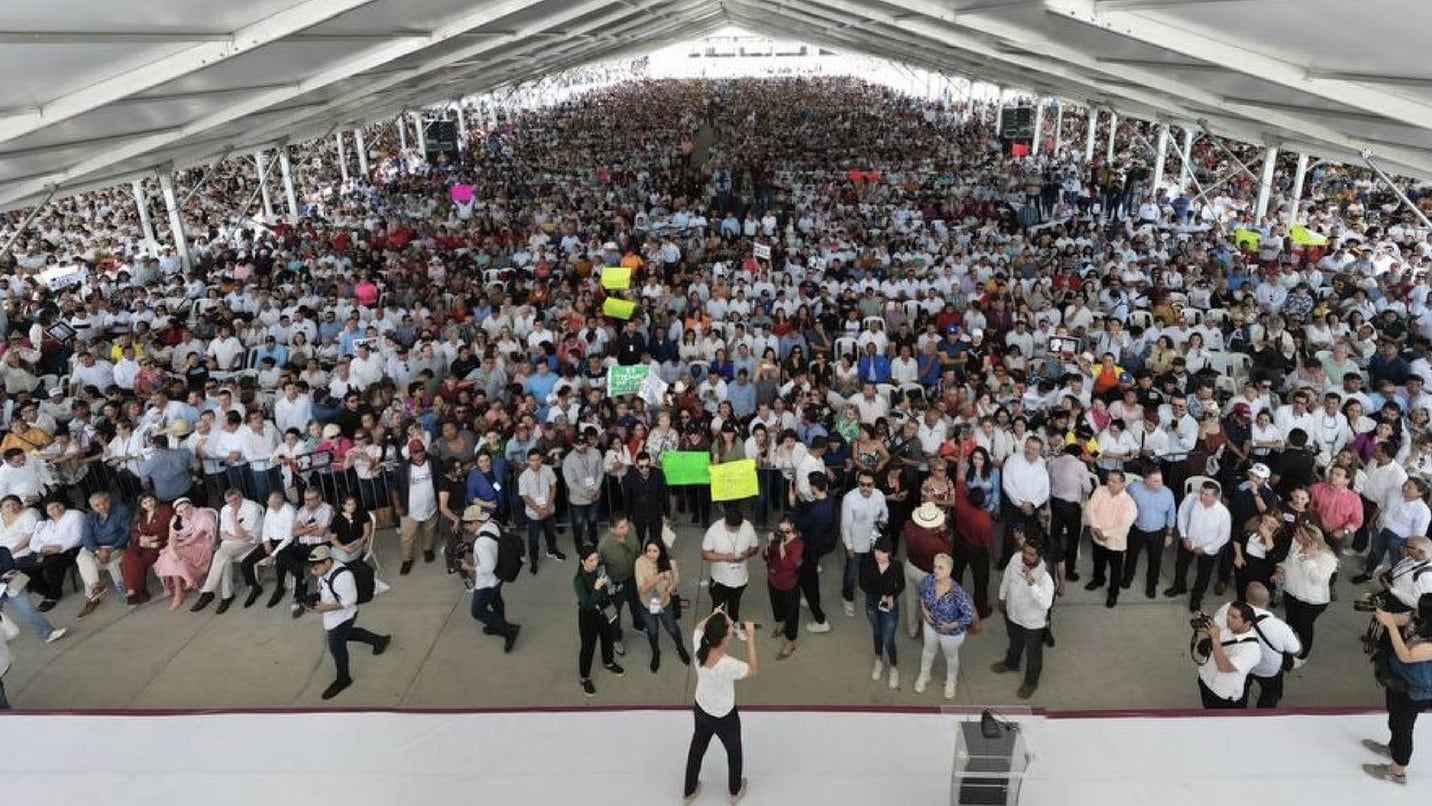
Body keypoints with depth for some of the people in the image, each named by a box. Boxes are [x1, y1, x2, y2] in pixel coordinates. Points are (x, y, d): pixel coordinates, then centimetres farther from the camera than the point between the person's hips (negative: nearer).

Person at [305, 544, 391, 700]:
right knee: (345, 634, 31)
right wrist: (317, 599, -10)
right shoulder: (325, 572, -11)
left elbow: (349, 601, -30)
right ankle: (379, 640, 50)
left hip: (341, 618, -8)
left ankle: (342, 679, 37)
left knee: (337, 648, 10)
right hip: (331, 617, 9)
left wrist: (326, 608, -32)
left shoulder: (342, 576, -37)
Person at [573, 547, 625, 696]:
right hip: (587, 615, -6)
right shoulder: (579, 580, -30)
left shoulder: (599, 571, -15)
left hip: (602, 612, 6)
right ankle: (584, 678, 33)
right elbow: (587, 604, -33)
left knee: (607, 637, 26)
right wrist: (597, 587, -41)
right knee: (588, 646, 10)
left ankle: (608, 663, 55)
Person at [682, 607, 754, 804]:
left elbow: (699, 628, 0)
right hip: (724, 718, -5)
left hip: (701, 710, 5)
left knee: (697, 749, 30)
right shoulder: (728, 665, -41)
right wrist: (750, 637, -24)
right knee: (734, 752, 27)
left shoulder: (699, 649, -25)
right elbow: (753, 670, -21)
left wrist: (713, 617, -3)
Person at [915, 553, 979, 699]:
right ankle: (924, 676, 58)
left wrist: (952, 626, -23)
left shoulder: (957, 592, -40)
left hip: (951, 631, -4)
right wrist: (924, 609, -8)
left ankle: (950, 682, 56)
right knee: (928, 650, 30)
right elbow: (922, 591, 0)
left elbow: (970, 614, -32)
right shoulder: (929, 580, -25)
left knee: (951, 656, 26)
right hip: (931, 625, 4)